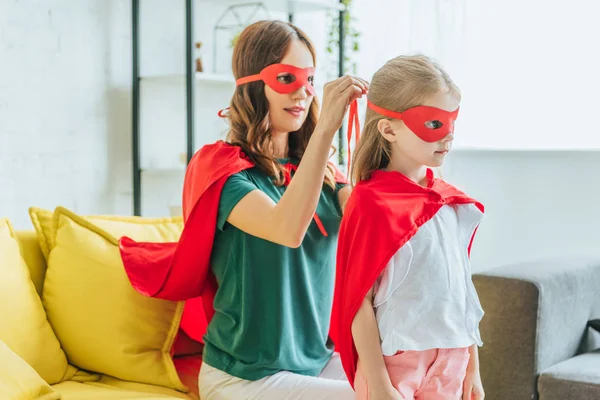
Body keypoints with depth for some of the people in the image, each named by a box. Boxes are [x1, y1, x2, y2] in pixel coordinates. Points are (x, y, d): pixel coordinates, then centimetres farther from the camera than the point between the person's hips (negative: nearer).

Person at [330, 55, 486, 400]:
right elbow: (358, 300, -14)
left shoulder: (453, 201, 5)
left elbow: (461, 288, 11)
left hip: (450, 365, 6)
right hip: (394, 365, -6)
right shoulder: (373, 203, -14)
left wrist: (472, 368, 14)